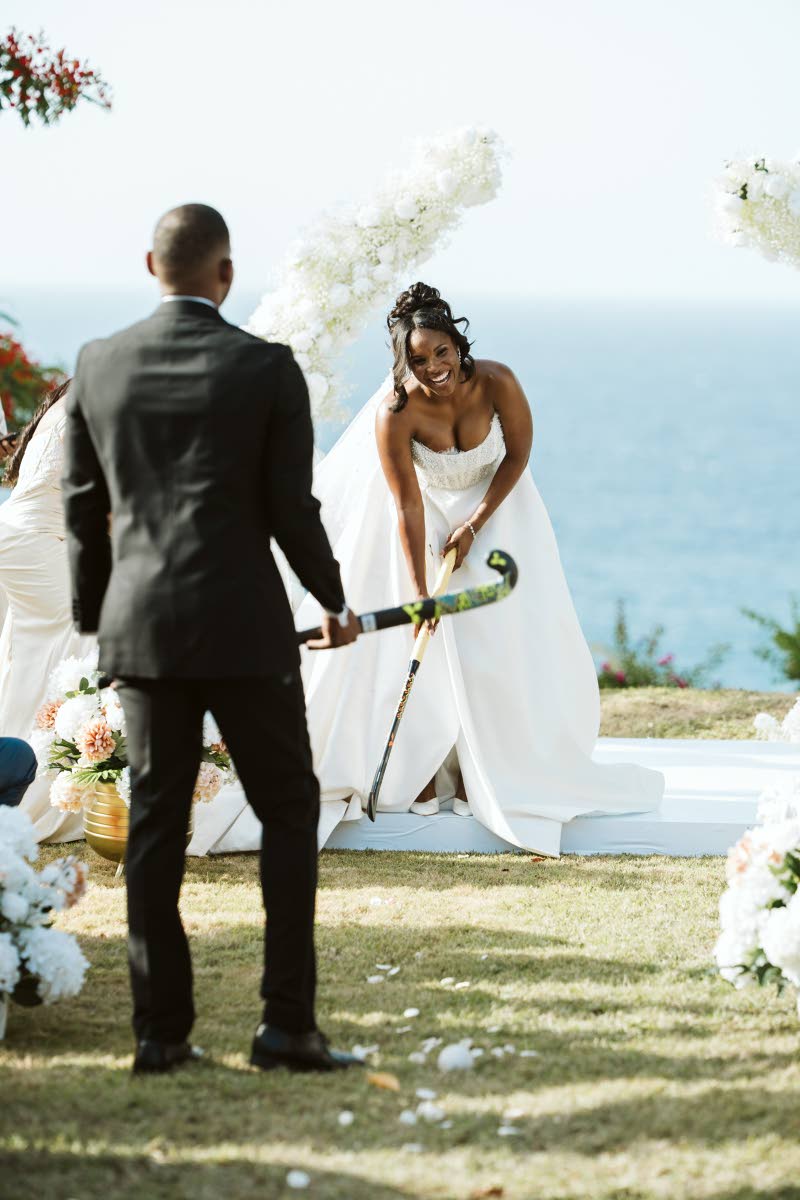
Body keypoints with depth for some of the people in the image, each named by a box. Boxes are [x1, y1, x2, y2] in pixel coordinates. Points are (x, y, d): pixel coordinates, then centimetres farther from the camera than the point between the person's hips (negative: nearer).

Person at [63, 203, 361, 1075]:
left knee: (155, 824, 8)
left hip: (139, 626, 3)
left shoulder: (99, 367, 3)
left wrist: (92, 619, 21)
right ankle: (286, 1021, 0)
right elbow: (290, 508, -6)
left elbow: (82, 510, 8)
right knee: (288, 809, 7)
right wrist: (334, 602, 11)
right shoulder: (267, 368, -7)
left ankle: (160, 1029, 8)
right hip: (242, 626, -3)